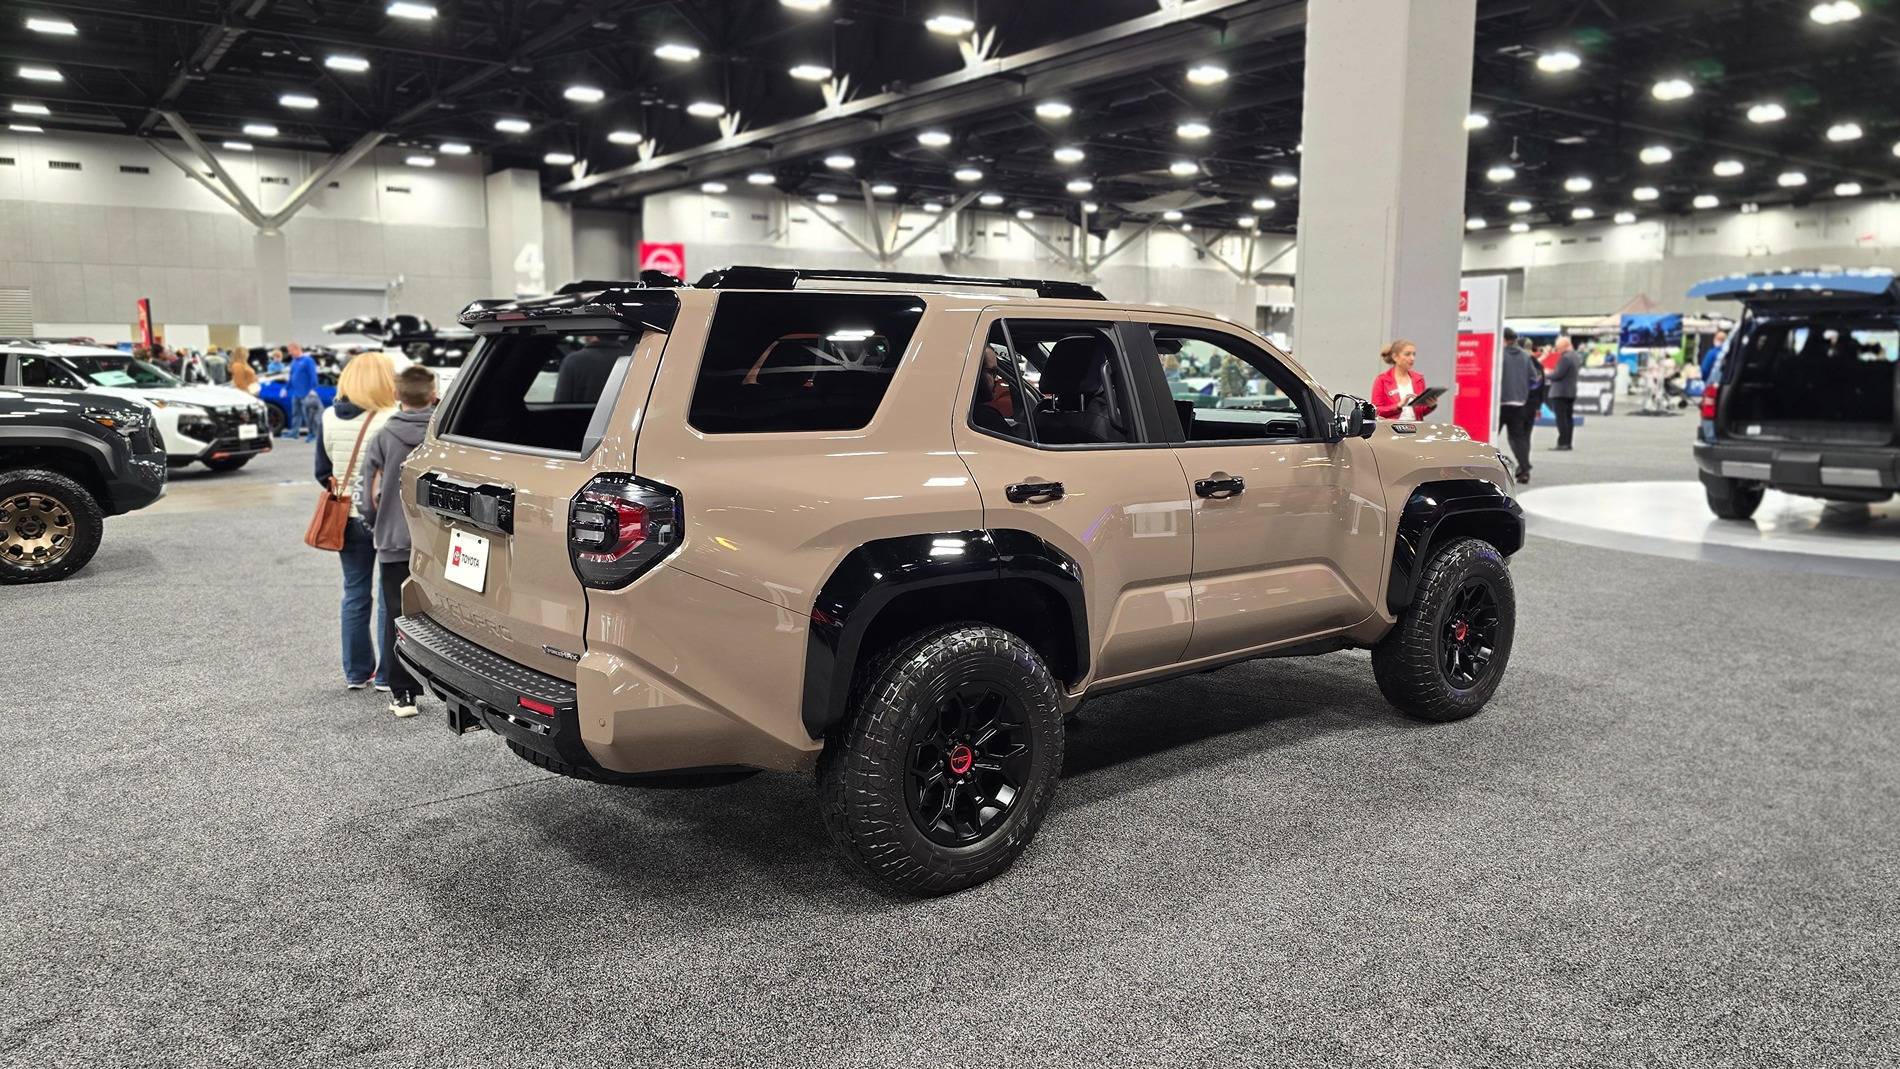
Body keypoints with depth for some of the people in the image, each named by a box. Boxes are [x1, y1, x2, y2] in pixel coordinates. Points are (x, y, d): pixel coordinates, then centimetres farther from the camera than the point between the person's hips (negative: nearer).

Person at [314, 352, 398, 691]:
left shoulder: (328, 419, 1)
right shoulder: (391, 421, -17)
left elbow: (323, 473, 7)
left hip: (348, 519, 5)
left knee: (355, 593, 14)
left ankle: (356, 672, 22)